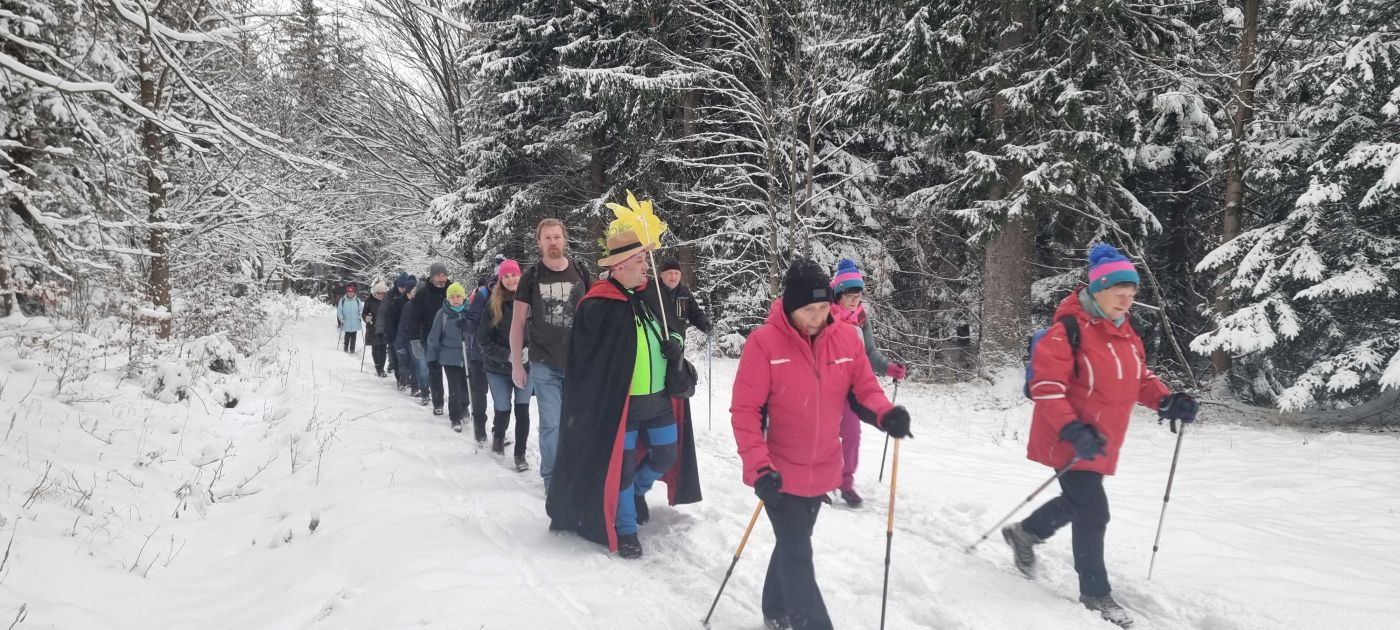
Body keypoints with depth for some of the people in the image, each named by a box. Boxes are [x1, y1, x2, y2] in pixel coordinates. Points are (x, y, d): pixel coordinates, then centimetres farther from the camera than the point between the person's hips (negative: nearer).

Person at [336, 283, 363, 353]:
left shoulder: (357, 300, 0)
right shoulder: (342, 300, -3)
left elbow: (361, 310, 8)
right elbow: (339, 311, 0)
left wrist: (359, 317, -3)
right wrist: (342, 319, -6)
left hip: (355, 323, 1)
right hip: (346, 323, -1)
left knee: (353, 337, 7)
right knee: (347, 336, 7)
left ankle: (352, 349, 17)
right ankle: (346, 348, 22)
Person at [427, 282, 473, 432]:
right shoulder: (442, 314, -5)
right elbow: (434, 336, 0)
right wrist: (432, 357, 2)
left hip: (467, 357, 2)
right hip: (450, 357, -2)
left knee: (466, 386, 11)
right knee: (455, 389, -4)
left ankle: (463, 408, 37)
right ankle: (455, 418, 7)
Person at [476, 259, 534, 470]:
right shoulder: (492, 304, -6)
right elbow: (483, 340, -5)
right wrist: (507, 355, -16)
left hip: (526, 366, 0)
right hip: (498, 368, 0)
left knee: (522, 410, -2)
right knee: (503, 410, 9)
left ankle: (520, 454, 11)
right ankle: (498, 435, 41)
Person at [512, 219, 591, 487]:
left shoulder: (581, 273, 2)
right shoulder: (531, 277, -2)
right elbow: (518, 323, 2)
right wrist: (516, 365, 0)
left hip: (578, 362, 2)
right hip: (544, 365, -1)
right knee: (551, 423, 1)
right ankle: (551, 476, 16)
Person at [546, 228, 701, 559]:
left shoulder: (654, 294, 2)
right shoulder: (597, 307, -17)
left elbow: (675, 327, 18)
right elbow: (585, 361, -12)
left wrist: (677, 343, -5)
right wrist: (598, 402, -13)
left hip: (660, 398, 6)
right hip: (620, 404, -6)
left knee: (667, 455, 17)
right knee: (622, 466, 4)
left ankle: (637, 490, 45)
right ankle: (625, 530, 21)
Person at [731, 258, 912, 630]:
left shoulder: (847, 338, -6)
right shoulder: (764, 341, -18)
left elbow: (864, 389, 3)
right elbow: (745, 409, -16)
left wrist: (886, 414, -19)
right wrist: (758, 465, -22)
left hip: (822, 472, 5)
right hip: (780, 473, -5)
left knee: (793, 546, 22)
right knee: (797, 556, -2)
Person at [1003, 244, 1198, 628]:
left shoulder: (1125, 333, 6)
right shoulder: (1069, 330, -21)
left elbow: (1139, 378, 16)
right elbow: (1046, 385, -24)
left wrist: (1167, 401, -2)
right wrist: (1072, 430, -32)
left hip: (1100, 442, 9)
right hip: (1069, 441, -9)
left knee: (1078, 503, 23)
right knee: (1093, 513, -4)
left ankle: (1024, 534, 48)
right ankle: (1096, 594, 14)